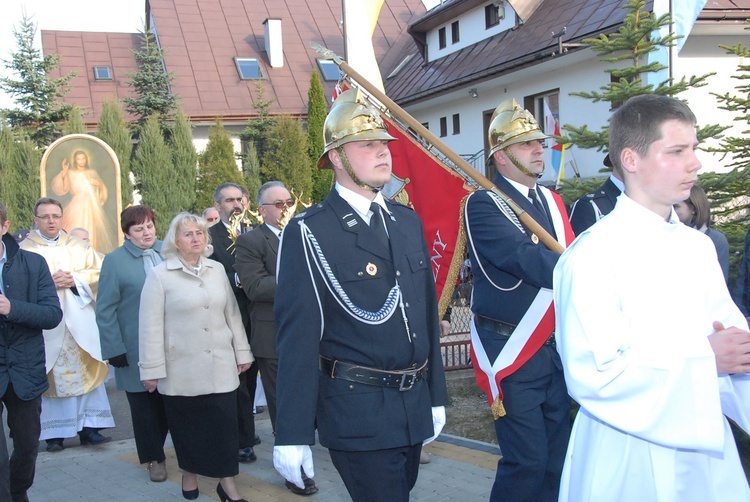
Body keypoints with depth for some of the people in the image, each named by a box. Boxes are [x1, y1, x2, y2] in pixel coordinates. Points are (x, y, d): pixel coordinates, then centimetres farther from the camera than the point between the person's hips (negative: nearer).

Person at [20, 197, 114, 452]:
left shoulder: (78, 246, 13)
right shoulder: (24, 250, 4)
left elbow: (99, 271, 7)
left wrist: (75, 279, -8)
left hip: (80, 323, 3)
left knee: (86, 371, 0)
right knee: (50, 376, 0)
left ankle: (89, 426, 6)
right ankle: (54, 432, 6)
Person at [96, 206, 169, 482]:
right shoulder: (114, 261, -6)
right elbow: (105, 310, -7)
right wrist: (114, 349, -12)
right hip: (136, 351, -3)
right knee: (144, 404, 9)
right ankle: (154, 458, 24)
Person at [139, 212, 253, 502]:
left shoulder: (217, 269, 8)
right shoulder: (160, 275, -3)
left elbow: (232, 313, 11)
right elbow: (150, 326, -5)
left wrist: (242, 352, 10)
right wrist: (152, 370, -7)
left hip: (220, 366, 2)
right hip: (181, 370, -2)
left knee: (225, 424, -1)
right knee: (187, 425, 9)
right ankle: (190, 475, 31)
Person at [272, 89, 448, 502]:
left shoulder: (408, 221, 10)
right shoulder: (309, 232, -11)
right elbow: (297, 337, -14)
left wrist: (436, 395, 16)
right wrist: (292, 435, -14)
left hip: (415, 405, 7)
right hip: (357, 413, -7)